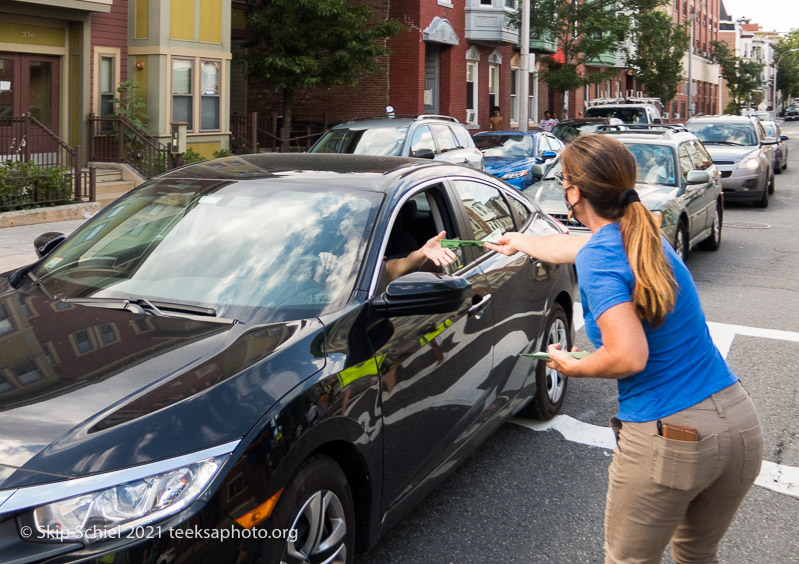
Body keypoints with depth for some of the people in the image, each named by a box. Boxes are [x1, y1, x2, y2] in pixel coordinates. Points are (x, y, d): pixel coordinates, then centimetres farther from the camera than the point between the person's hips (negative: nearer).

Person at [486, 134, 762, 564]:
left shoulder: (599, 257, -15)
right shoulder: (643, 235, 11)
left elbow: (629, 358, -25)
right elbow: (566, 247, 31)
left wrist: (572, 367, -4)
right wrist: (519, 241, 49)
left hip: (667, 438, -7)